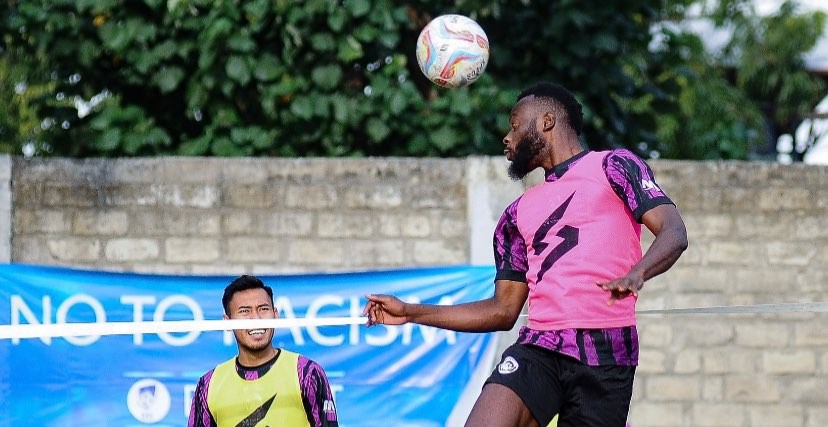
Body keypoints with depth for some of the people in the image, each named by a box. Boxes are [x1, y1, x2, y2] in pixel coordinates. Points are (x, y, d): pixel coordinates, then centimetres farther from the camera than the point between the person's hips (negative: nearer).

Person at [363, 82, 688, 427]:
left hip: (606, 356, -4)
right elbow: (504, 310, 24)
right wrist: (410, 313, 20)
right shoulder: (518, 213, 24)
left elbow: (674, 233, -5)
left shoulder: (613, 167, 8)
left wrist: (636, 273, -26)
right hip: (539, 348, 4)